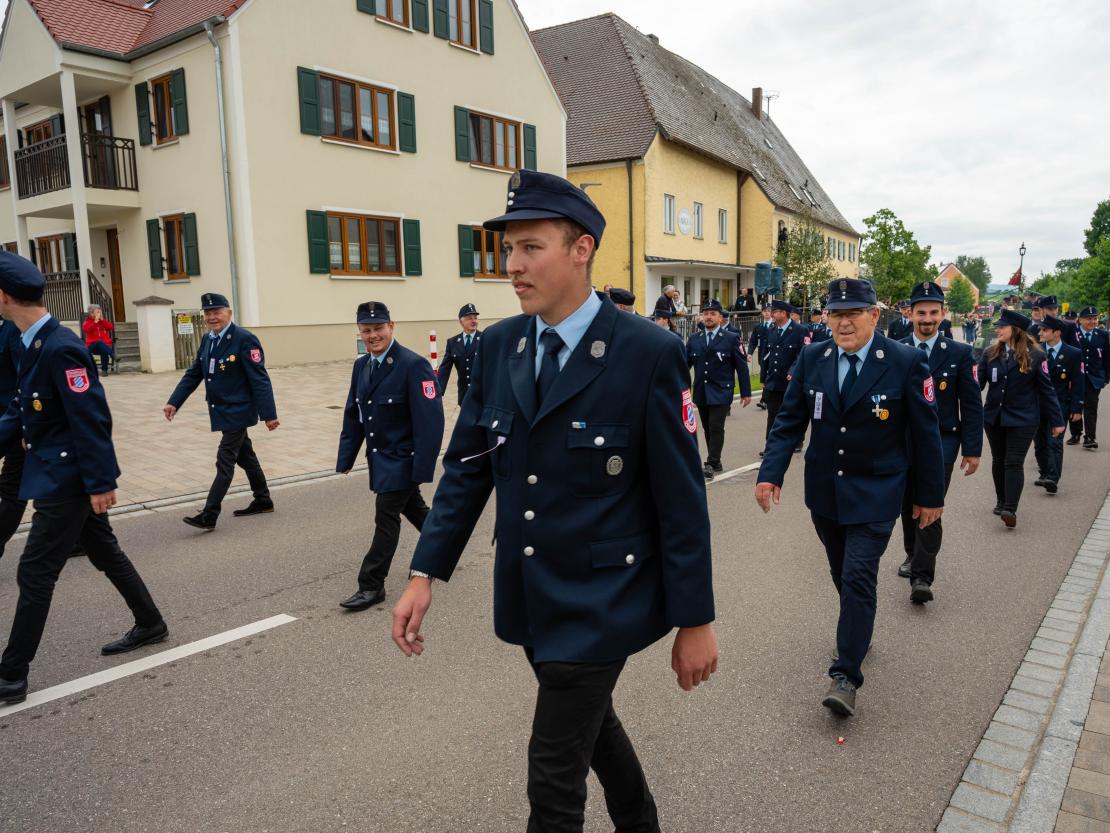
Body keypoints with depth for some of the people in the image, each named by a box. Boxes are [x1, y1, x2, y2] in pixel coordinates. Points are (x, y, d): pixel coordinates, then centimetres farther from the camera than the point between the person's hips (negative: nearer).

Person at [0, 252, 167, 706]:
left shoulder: (61, 348, -24)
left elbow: (92, 420, -24)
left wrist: (100, 483, -21)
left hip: (66, 482, -9)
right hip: (57, 477, 9)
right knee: (106, 553, 19)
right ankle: (150, 624, 35)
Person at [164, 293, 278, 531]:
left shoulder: (245, 339, -17)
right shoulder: (207, 340, 7)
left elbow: (260, 380, -19)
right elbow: (193, 374, 11)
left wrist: (268, 414, -20)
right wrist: (173, 402, 2)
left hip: (237, 412, -8)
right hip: (221, 411, 8)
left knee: (225, 462, -6)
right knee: (245, 456, 18)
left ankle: (208, 516, -3)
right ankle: (263, 501, 31)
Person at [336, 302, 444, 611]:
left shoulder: (414, 365, -19)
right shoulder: (361, 366, 5)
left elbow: (429, 421, -22)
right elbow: (353, 415, 11)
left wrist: (423, 468, -24)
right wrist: (345, 458, 8)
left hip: (402, 458, -8)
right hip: (380, 457, 8)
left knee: (386, 518, -3)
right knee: (413, 508, 21)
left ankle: (371, 586, 9)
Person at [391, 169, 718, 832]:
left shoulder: (649, 352, -17)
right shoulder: (501, 344, -1)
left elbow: (681, 497, -14)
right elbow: (467, 465, 3)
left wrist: (694, 620, -9)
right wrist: (425, 574, -2)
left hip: (601, 601, -6)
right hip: (528, 596, 6)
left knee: (555, 769, 2)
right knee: (590, 720, 26)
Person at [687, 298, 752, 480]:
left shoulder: (731, 338, -1)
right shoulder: (694, 339, 9)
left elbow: (741, 367, -1)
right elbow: (685, 364, 8)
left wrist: (746, 392, -2)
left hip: (721, 393, -4)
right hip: (701, 393, 4)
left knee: (716, 428, -10)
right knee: (707, 429, 9)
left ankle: (711, 465, -6)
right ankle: (716, 464, 20)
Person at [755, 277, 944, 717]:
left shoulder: (905, 362, -11)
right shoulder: (811, 358, -3)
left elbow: (924, 432, -5)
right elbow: (790, 421, -2)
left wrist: (930, 495, -1)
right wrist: (770, 473, -15)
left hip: (874, 494, -4)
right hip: (824, 490, 4)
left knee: (859, 577, -9)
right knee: (842, 574, 18)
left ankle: (846, 674, -1)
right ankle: (857, 632, 43)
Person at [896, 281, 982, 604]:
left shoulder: (960, 353, -2)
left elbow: (972, 405, -1)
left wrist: (973, 449, -4)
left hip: (941, 442, -2)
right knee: (908, 506, 15)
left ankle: (921, 577, -8)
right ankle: (913, 554, 37)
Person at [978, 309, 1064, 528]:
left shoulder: (1035, 356, -7)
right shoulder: (990, 353, 0)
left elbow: (1046, 389, -3)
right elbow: (978, 382, -4)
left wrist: (1056, 421, -1)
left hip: (1022, 419, -4)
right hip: (994, 417, 4)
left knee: (1014, 462, -6)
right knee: (998, 460, 14)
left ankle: (1010, 509, -8)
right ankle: (1001, 501, 28)